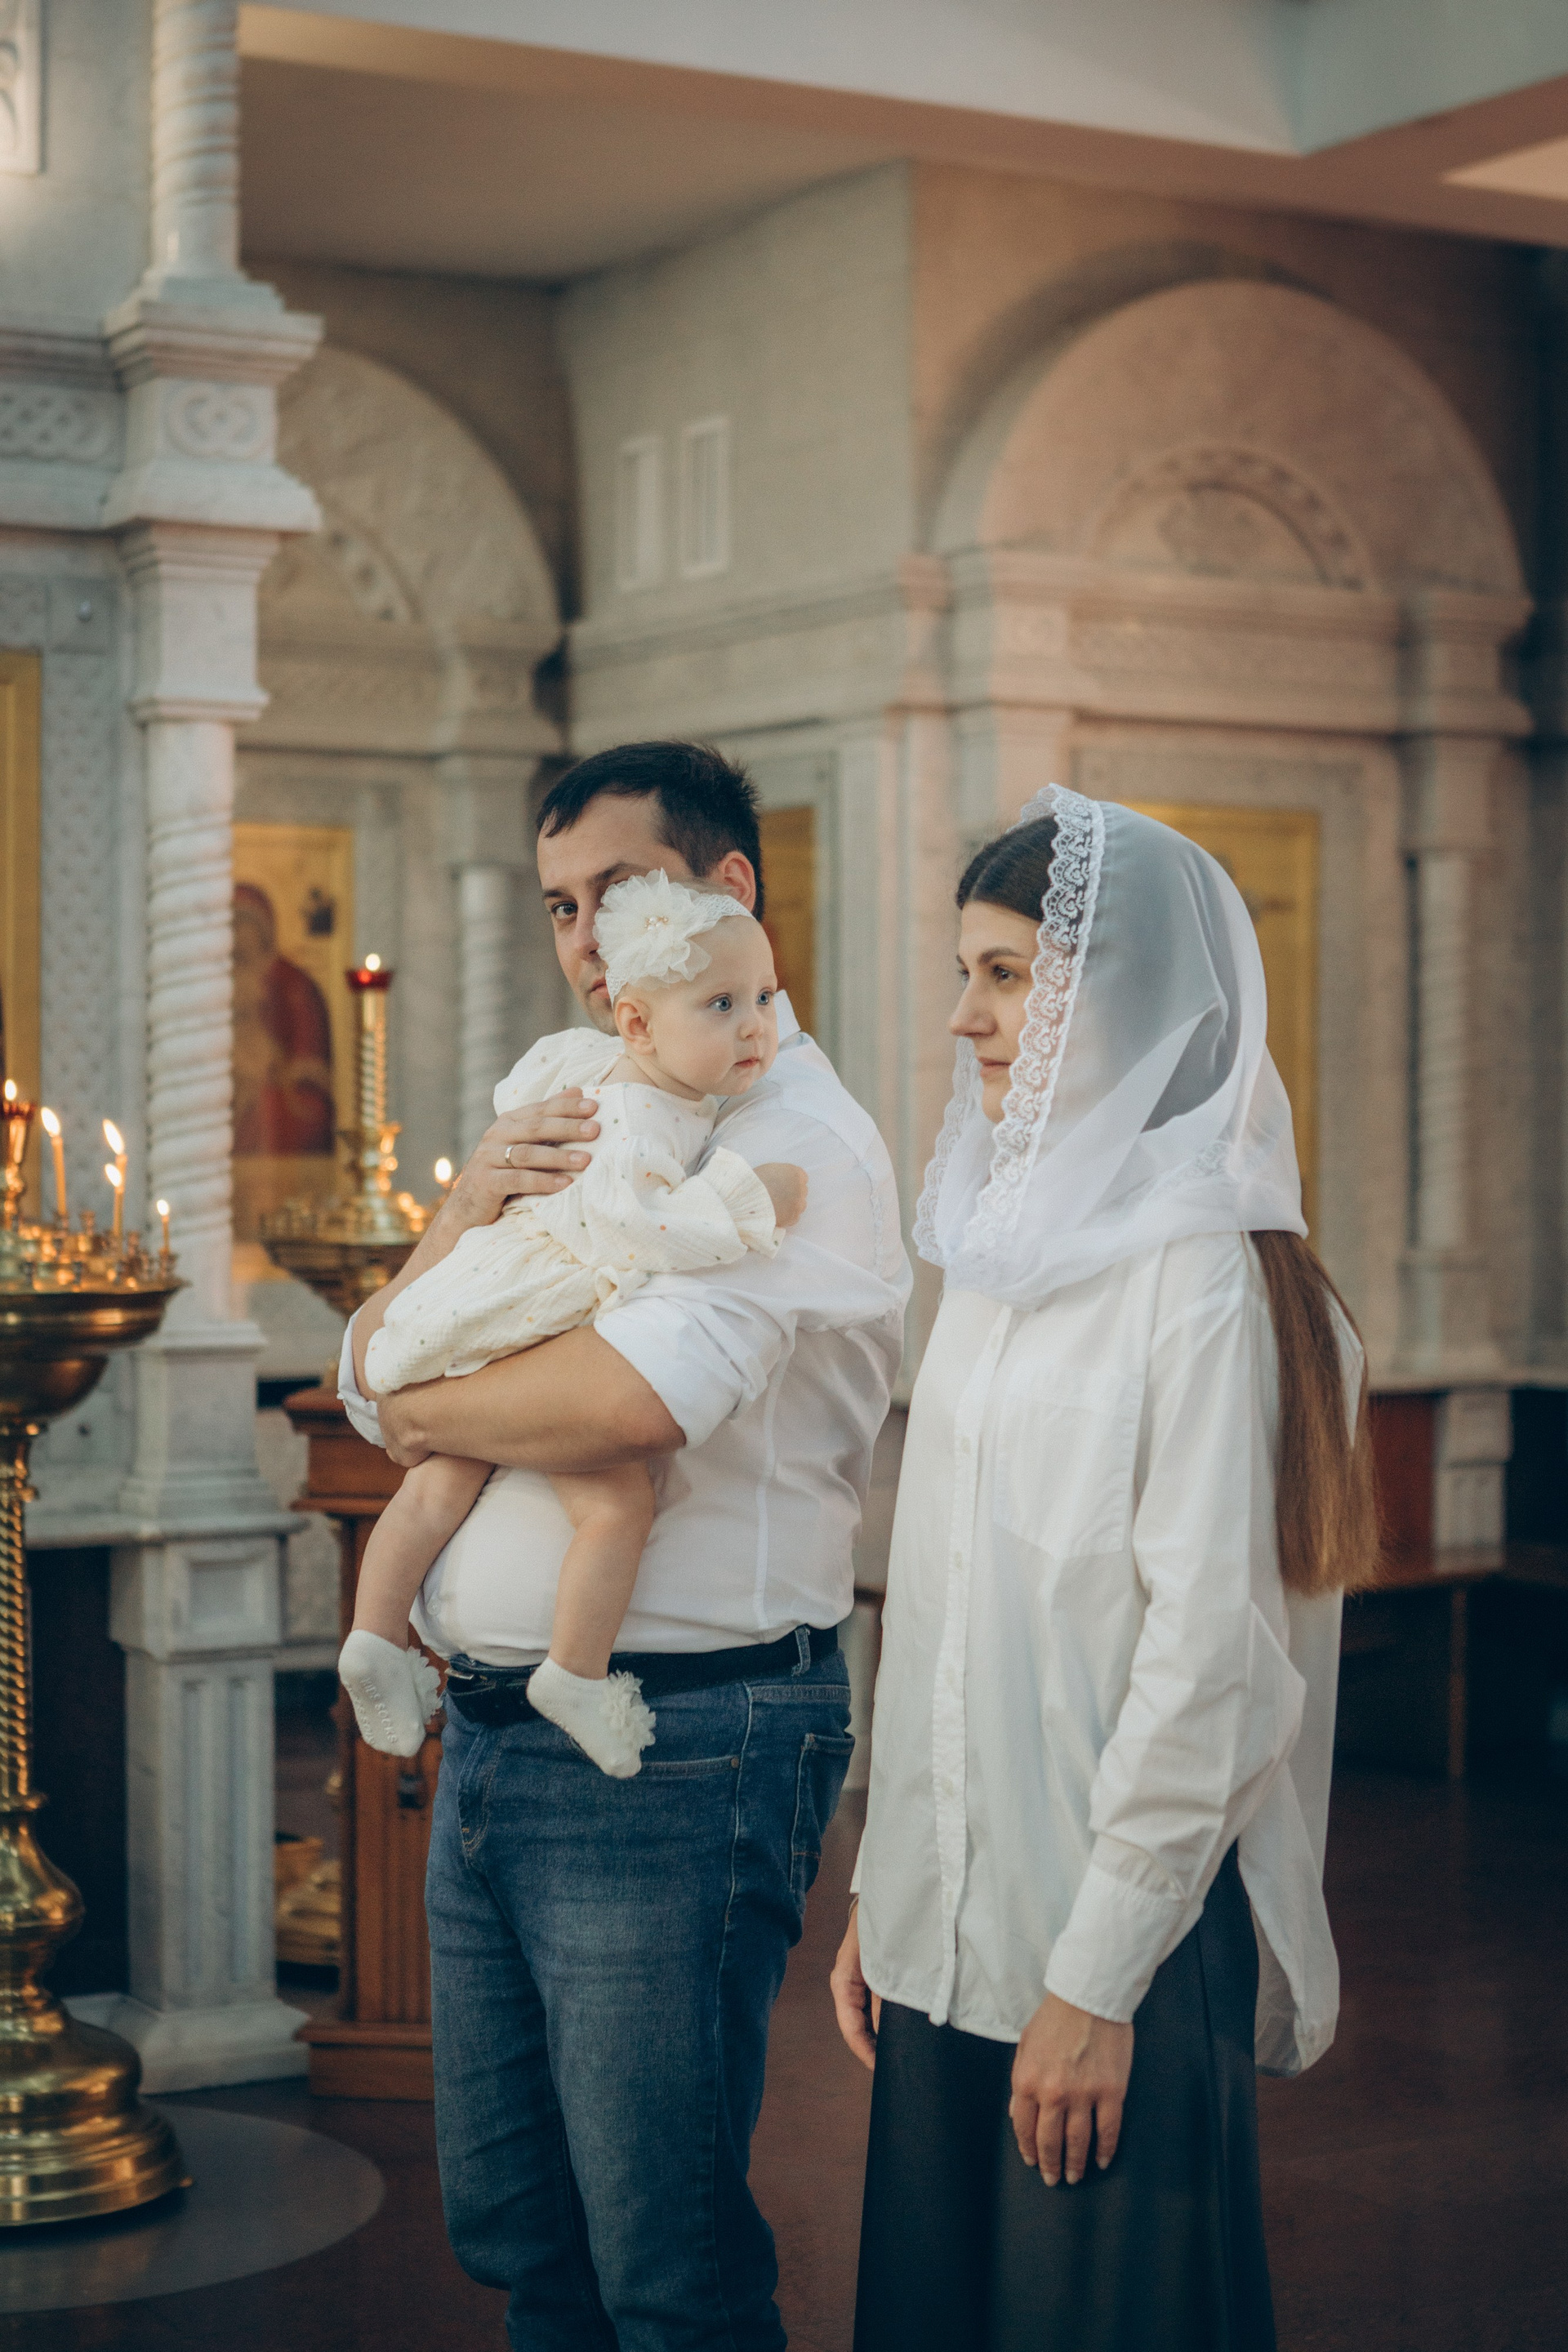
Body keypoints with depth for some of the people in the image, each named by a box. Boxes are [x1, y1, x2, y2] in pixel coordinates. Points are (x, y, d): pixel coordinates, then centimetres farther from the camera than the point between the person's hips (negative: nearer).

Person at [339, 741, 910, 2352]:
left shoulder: (795, 1142, -11)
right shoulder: (575, 1128, 17)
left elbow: (639, 1398, -26)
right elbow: (372, 1373, 11)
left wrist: (432, 1411, -7)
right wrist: (464, 1210, -8)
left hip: (673, 1749, -8)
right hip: (488, 1738, 8)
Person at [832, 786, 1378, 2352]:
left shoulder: (1200, 1271, -13)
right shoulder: (1000, 1248, 11)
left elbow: (1204, 1649, -17)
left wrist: (1098, 1975, -17)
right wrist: (883, 1891, 13)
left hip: (1124, 1928, -7)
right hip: (951, 1918, 7)